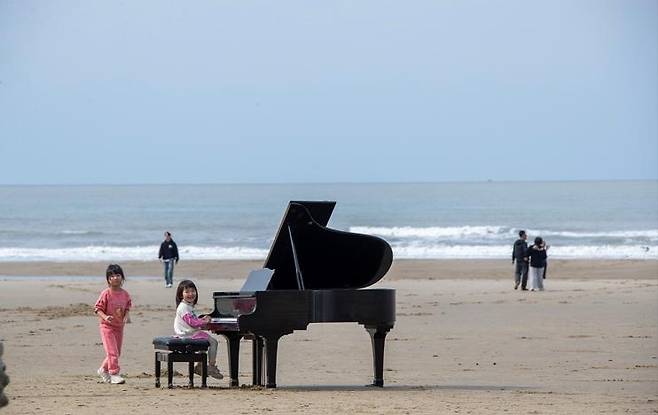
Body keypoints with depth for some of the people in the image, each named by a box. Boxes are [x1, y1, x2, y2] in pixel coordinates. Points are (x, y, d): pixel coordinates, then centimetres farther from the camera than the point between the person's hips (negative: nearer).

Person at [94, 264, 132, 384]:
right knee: (112, 351, -12)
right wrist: (105, 317, -29)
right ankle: (114, 374, -6)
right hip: (107, 326, -6)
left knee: (116, 352, 12)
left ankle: (103, 370, 31)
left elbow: (127, 308, 14)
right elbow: (98, 308, -11)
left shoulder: (125, 294, 1)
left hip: (119, 326, 6)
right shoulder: (106, 294, -14)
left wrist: (126, 317, -6)